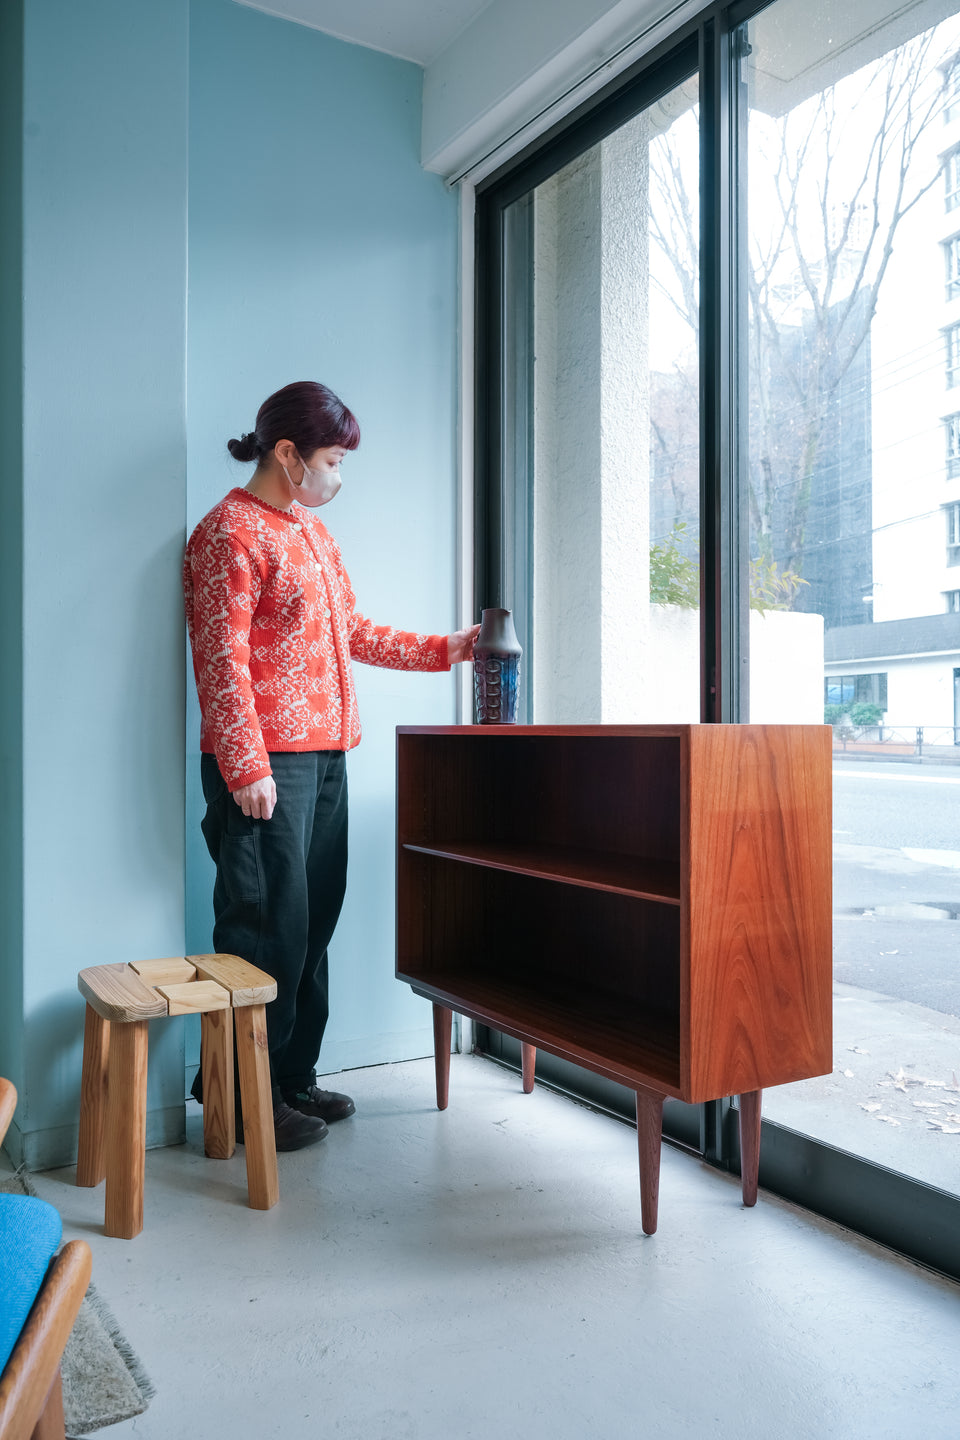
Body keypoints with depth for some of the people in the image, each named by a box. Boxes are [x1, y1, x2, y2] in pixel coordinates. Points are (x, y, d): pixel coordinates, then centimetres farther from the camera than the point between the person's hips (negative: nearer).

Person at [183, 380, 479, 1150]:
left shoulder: (315, 531, 21)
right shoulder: (231, 533, -7)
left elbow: (353, 632, 24)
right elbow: (221, 661, -14)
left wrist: (448, 649, 20)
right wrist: (248, 768, -19)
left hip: (325, 755, 9)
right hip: (268, 764, -9)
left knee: (314, 921, 12)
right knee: (268, 929, -4)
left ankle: (294, 1077, 25)